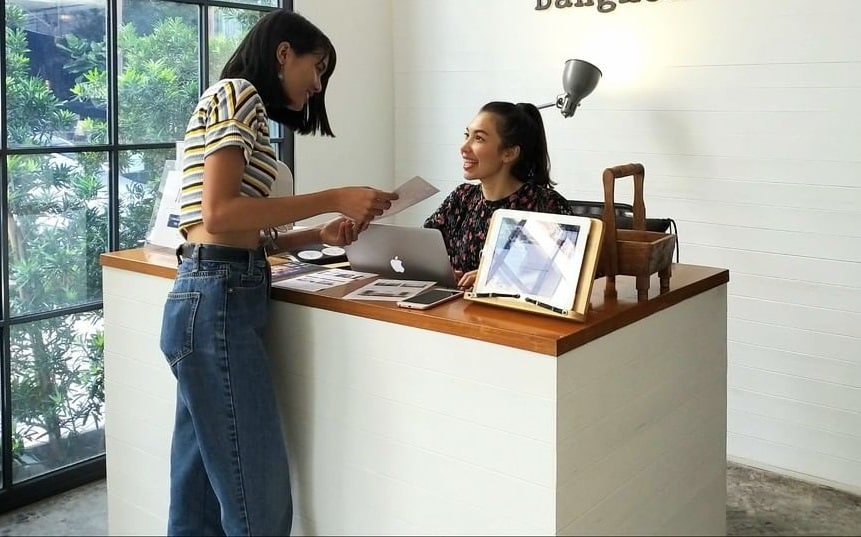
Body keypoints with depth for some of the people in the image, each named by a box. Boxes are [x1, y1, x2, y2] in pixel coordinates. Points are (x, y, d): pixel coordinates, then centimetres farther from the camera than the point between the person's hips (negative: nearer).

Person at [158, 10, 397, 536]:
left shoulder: (245, 108, 23)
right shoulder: (236, 94, -6)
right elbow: (219, 215, -18)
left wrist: (319, 234, 10)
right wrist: (334, 198, -15)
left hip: (214, 298, 10)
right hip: (219, 302, -10)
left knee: (201, 493, 14)